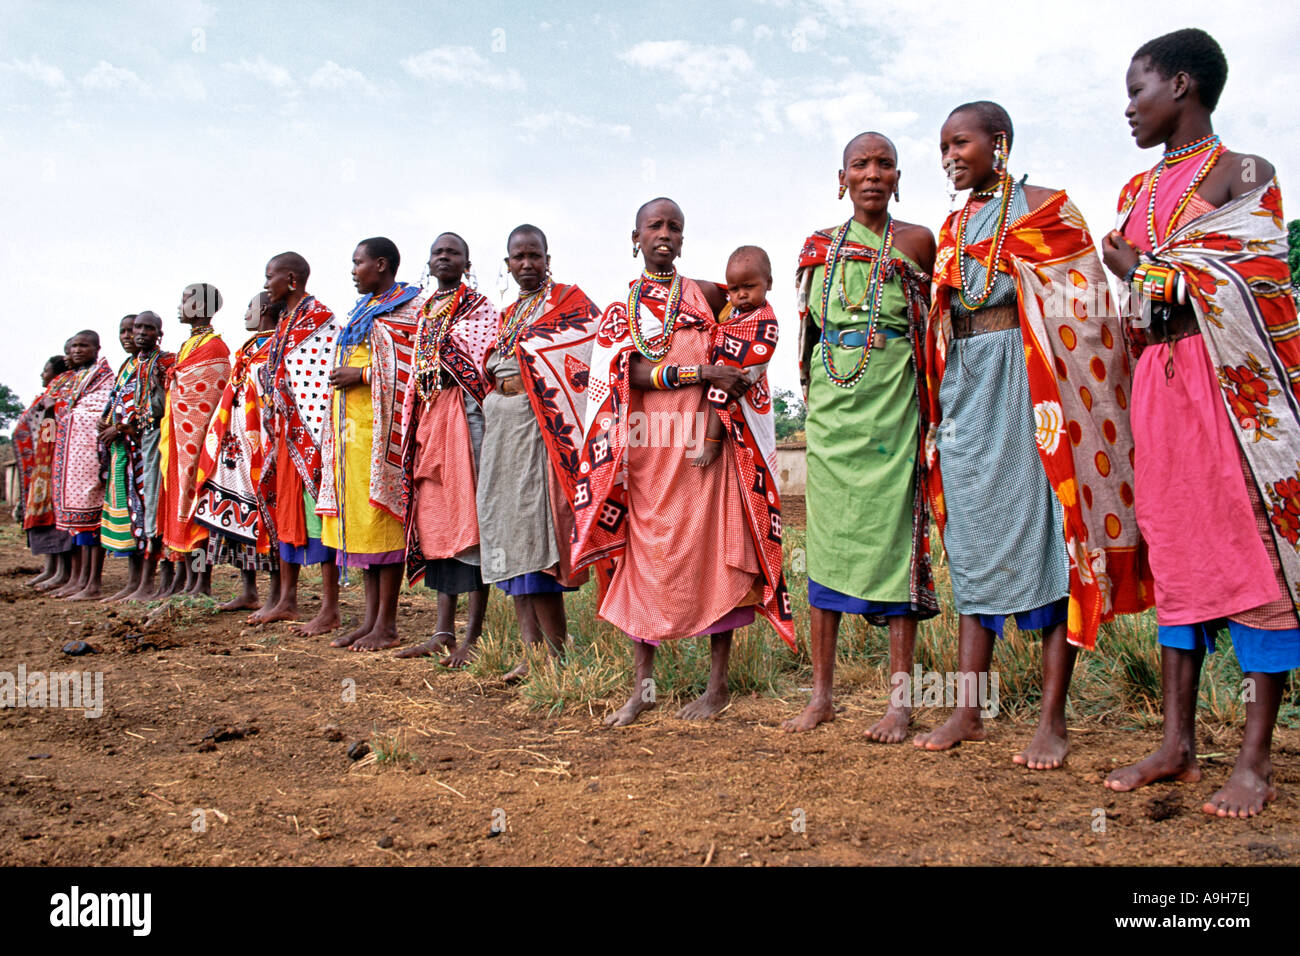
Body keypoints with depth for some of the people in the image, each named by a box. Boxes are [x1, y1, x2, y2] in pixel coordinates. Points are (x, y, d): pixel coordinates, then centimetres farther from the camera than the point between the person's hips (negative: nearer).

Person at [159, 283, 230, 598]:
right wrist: (168, 435, 17)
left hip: (199, 436, -9)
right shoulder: (187, 345, 21)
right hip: (180, 438, 9)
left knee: (197, 501, -9)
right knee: (181, 501, 8)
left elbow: (214, 398, -15)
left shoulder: (214, 347, -8)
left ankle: (202, 580, -6)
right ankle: (187, 575, 13)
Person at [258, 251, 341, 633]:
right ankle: (287, 601, 22)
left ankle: (330, 609, -2)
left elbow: (327, 383, -17)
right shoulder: (285, 324, 19)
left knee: (316, 511, -7)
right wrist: (275, 435, 17)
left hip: (312, 434, -9)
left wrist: (320, 440, -22)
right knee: (285, 509, 12)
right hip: (286, 435, 9)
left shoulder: (321, 320, -9)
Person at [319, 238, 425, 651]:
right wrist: (342, 375, 14)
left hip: (380, 426, -9)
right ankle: (371, 619, 12)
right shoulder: (362, 311, 23)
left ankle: (387, 624, -4)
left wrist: (363, 374, -14)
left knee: (381, 518, -9)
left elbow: (412, 368, -13)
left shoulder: (408, 308, -3)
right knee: (359, 519, 7)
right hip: (350, 427, 9)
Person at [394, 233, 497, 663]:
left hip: (465, 415, -7)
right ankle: (443, 631, 12)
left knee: (469, 517, -8)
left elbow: (487, 369, -8)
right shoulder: (425, 312, 20)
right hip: (429, 418, 7)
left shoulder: (480, 308, 1)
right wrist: (412, 427, 14)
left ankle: (472, 636, -4)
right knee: (435, 519, 6)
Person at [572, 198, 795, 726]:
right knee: (642, 556, 1)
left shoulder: (707, 296, 12)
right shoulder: (619, 308, 13)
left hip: (701, 444, -1)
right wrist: (698, 371, -12)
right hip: (642, 447, 2)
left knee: (711, 554, -3)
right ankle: (642, 686, 9)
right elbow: (626, 374, -1)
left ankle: (717, 683, 6)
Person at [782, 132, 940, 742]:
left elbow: (934, 325, 10)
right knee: (825, 536, 2)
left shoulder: (917, 242, 7)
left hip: (892, 401, -3)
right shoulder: (819, 246, 14)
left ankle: (900, 698, 2)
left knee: (893, 531, -6)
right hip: (830, 401, 3)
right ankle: (821, 693, 11)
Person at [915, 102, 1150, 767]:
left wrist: (1060, 399, -13)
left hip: (1028, 382, -5)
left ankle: (1053, 719, 0)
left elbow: (1084, 311, -3)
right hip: (964, 387, 6)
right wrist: (938, 405, 12)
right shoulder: (951, 227, 19)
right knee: (972, 536, 4)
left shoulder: (1044, 207, 2)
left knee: (1043, 526, -6)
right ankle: (969, 709, 9)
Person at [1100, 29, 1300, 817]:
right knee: (1175, 552, 6)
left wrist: (1142, 270, -3)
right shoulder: (1138, 191, 19)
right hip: (1158, 382, 6)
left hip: (1232, 383, -6)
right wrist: (1145, 276, -1)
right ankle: (1179, 743, 13)